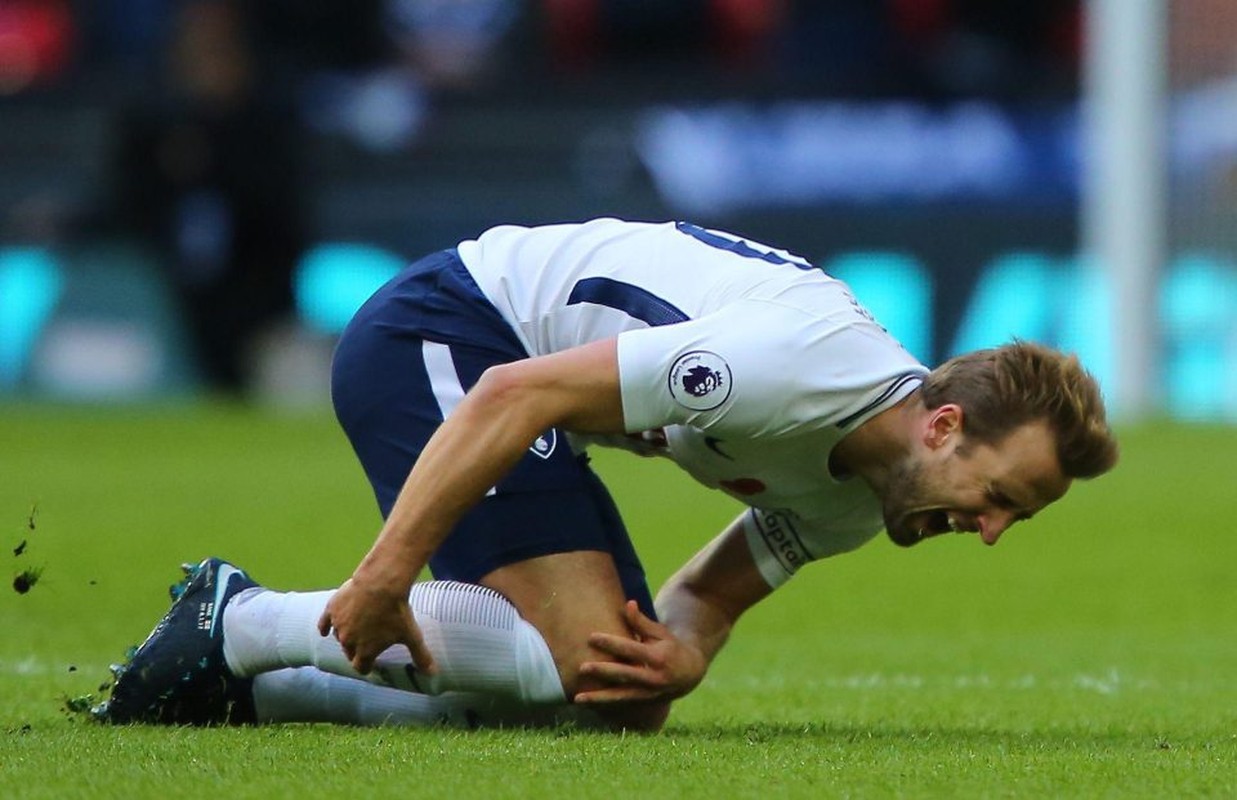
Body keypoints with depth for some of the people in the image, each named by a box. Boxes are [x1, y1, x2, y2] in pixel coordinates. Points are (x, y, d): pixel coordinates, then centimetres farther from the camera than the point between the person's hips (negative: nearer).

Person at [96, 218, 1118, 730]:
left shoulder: (854, 498, 2)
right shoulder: (803, 364, -29)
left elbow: (712, 591, 12)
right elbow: (520, 393, -30)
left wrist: (683, 656, -13)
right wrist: (386, 573, -30)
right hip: (435, 333, -10)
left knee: (624, 705, 2)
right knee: (582, 647, -23)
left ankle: (248, 686, 4)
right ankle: (243, 624, -11)